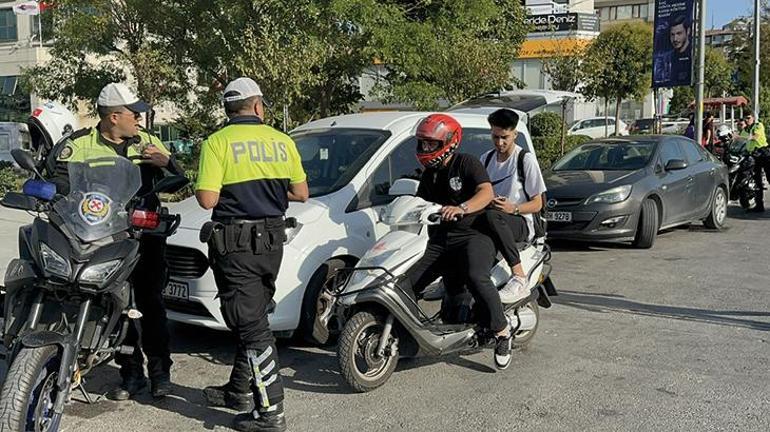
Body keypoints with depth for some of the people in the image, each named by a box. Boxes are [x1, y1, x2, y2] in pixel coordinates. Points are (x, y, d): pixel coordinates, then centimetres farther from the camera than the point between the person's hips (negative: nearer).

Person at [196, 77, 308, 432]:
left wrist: (200, 186, 7)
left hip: (235, 243, -5)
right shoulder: (282, 141, 5)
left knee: (250, 326, -3)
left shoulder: (217, 142, -9)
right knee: (253, 319, 19)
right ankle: (241, 390, 32)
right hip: (271, 240, 5)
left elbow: (207, 199, -15)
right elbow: (301, 193, 8)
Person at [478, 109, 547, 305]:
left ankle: (519, 276, -40)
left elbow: (537, 204, -2)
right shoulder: (486, 159, 16)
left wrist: (513, 208, -20)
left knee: (492, 216, -39)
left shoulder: (526, 159, 0)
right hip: (497, 222, 5)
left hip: (520, 223, -5)